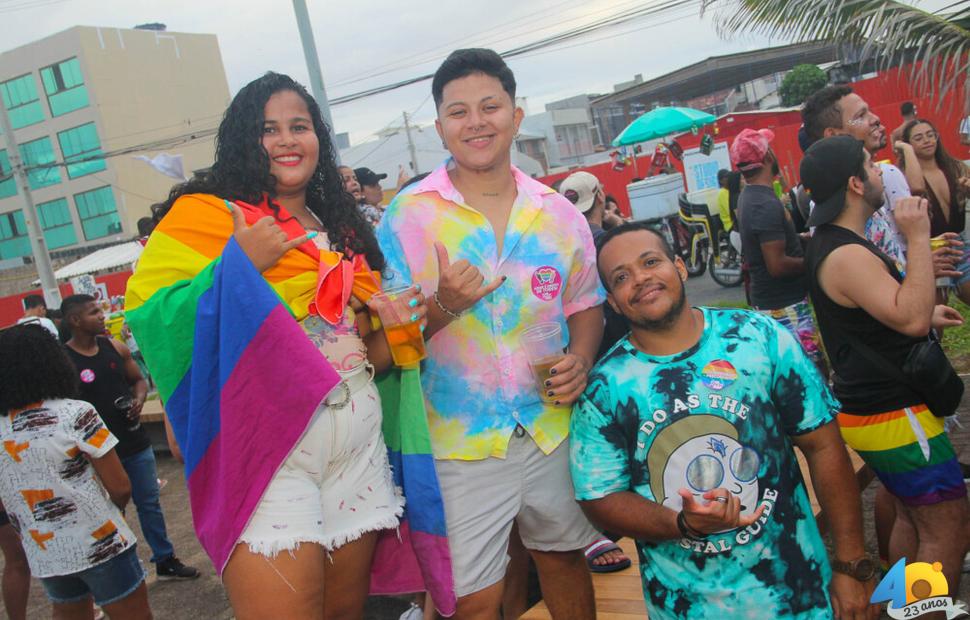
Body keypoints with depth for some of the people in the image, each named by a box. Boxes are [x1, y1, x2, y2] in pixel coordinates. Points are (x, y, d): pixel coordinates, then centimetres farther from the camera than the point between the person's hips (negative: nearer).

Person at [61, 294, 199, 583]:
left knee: (149, 503, 14)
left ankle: (165, 560, 28)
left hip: (135, 442, 5)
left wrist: (139, 399, -6)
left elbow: (138, 379, 16)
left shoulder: (115, 347, 3)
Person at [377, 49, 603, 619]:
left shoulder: (558, 213, 2)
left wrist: (580, 358, -6)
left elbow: (585, 302, 14)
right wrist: (444, 305, -25)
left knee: (564, 556, 22)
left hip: (552, 428, 4)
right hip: (461, 443, -3)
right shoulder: (409, 215, -7)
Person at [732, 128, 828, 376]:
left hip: (765, 300, 10)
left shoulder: (748, 197, 9)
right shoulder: (767, 205, -21)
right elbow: (777, 265, -24)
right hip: (785, 306, -10)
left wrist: (801, 239, 10)